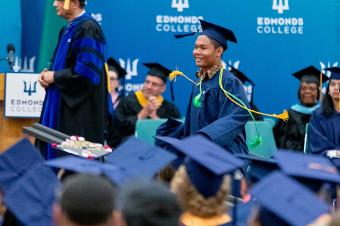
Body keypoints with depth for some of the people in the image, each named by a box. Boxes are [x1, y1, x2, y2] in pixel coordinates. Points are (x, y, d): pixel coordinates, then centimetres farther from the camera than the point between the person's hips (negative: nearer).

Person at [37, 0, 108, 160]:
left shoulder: (88, 29, -16)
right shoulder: (67, 29, 14)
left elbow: (85, 72, -23)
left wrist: (54, 76, -13)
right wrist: (47, 74, 3)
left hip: (79, 110, -10)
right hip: (61, 106, 10)